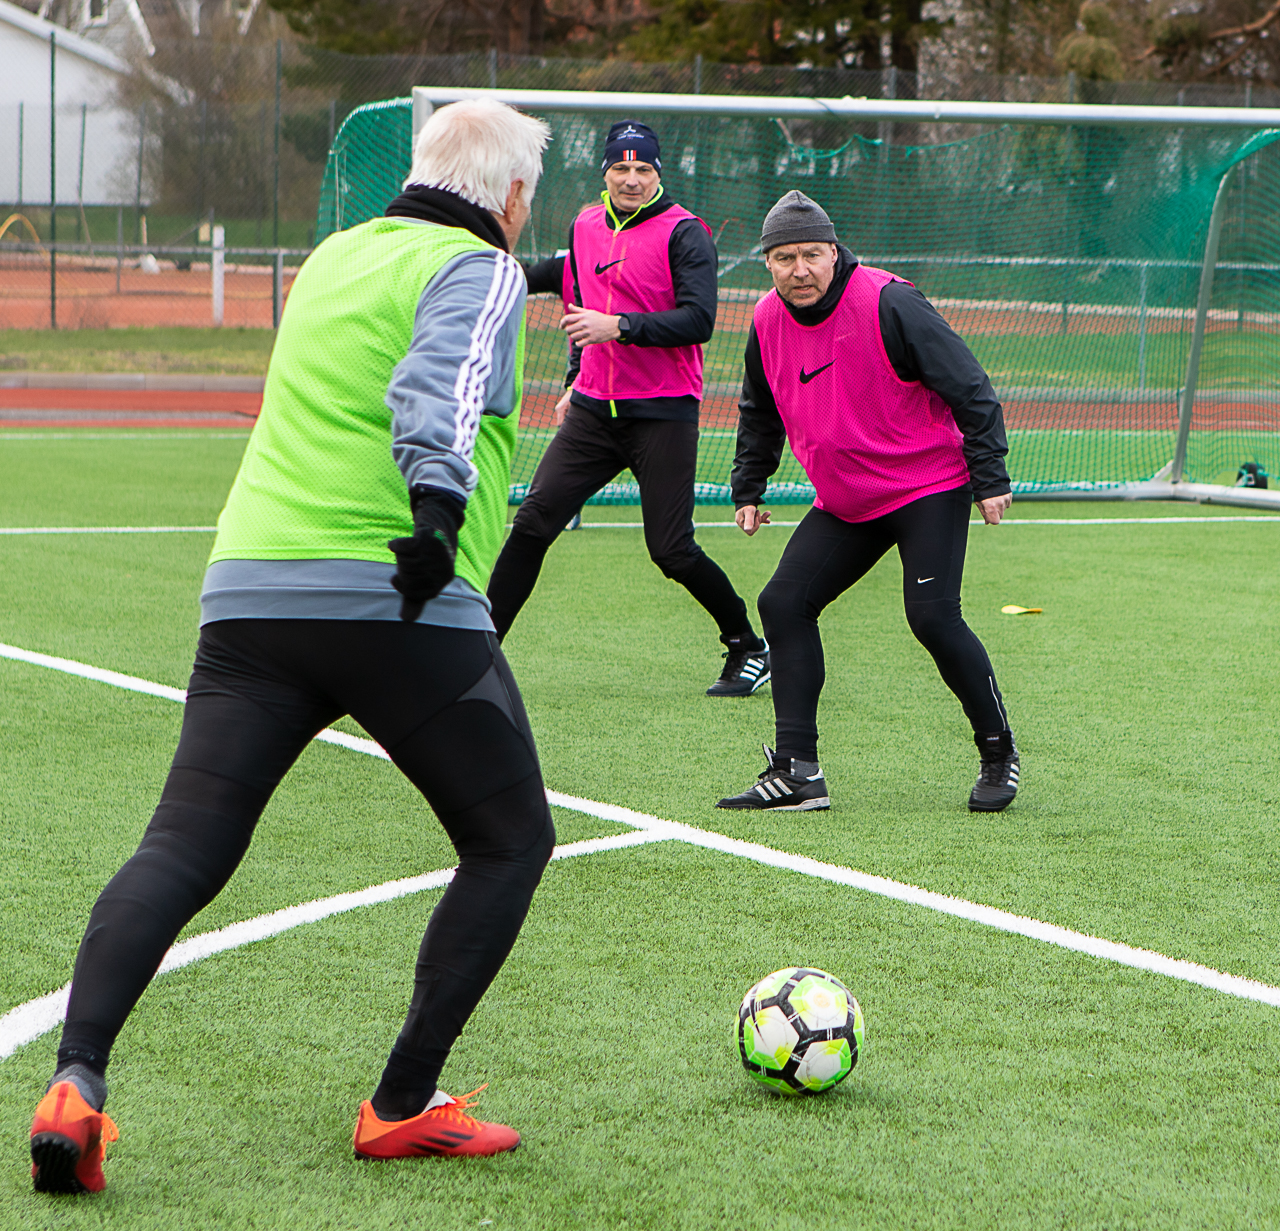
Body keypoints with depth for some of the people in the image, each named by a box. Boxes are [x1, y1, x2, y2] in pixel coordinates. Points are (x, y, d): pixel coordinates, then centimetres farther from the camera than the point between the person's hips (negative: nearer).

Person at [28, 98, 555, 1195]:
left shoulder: (331, 257, 23)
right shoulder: (478, 270, 1)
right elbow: (435, 392, -19)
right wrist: (439, 505, -32)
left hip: (249, 587, 6)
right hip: (399, 604, -6)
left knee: (180, 852, 1)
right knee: (511, 842, 11)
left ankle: (77, 1082, -20)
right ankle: (403, 1106, 7)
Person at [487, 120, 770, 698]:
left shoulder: (684, 233, -7)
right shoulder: (585, 227, 12)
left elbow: (698, 320, -18)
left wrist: (618, 326, -26)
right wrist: (575, 383, 27)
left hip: (663, 415, -5)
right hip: (594, 411, 5)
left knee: (671, 549, -7)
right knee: (533, 521, -7)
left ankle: (748, 647, 13)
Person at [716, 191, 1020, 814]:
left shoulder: (888, 304, -19)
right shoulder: (768, 320, 0)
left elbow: (969, 388, -15)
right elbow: (759, 414, 19)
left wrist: (989, 477, -17)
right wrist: (748, 488, 18)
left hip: (929, 488, -7)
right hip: (843, 506, 7)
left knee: (932, 617, -19)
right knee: (783, 604, -3)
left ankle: (1000, 754, 1)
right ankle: (796, 772, -1)